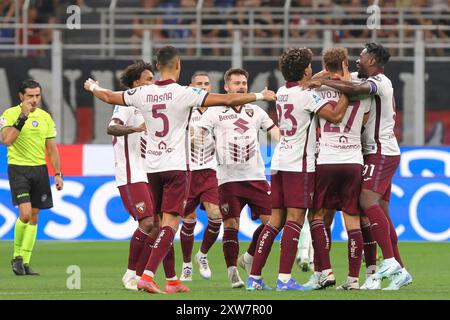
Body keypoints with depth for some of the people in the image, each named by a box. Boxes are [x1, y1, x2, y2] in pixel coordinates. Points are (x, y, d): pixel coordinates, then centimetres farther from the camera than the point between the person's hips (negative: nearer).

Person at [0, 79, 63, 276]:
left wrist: (58, 174, 8)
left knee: (34, 217, 5)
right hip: (18, 169, -5)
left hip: (39, 169, 5)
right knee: (25, 213, -17)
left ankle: (25, 262, 11)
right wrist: (22, 117, -24)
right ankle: (17, 256, 2)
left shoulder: (45, 117, 9)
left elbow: (52, 148, 14)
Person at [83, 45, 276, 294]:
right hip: (177, 166, -5)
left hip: (152, 166, 5)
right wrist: (260, 96, -1)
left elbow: (109, 97, 18)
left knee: (163, 221, 15)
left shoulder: (142, 94, 1)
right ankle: (147, 276, -22)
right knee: (170, 222, -8)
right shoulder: (184, 93, -12)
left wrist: (92, 87, 40)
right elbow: (228, 100, -13)